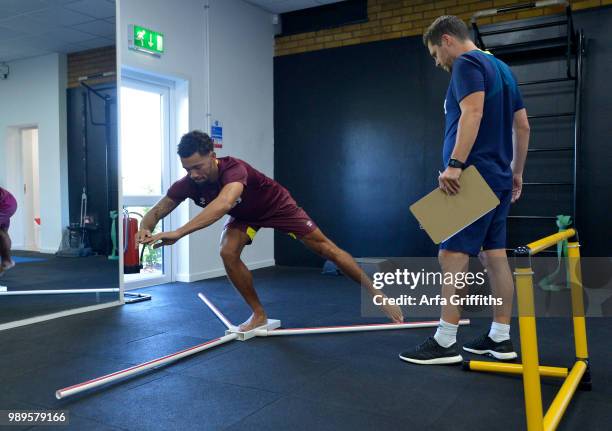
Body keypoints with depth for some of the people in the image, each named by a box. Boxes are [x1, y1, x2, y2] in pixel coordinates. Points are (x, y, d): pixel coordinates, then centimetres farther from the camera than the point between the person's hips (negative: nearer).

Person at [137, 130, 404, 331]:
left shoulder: (233, 169, -44)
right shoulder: (188, 183, -25)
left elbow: (223, 205, -64)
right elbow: (157, 211, -17)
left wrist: (178, 233, -72)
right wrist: (145, 228, -42)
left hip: (276, 206, -5)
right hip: (245, 215, 5)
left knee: (325, 247, -4)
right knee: (228, 253, -21)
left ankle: (377, 295, 9)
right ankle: (259, 315, -1)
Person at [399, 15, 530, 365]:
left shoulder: (466, 63, -7)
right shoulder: (502, 68, 21)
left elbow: (473, 112, -24)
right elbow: (523, 126, 21)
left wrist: (455, 164, -29)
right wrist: (517, 172, 25)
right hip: (499, 178, 10)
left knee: (453, 256, -7)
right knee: (495, 256, 10)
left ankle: (445, 343, -3)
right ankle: (500, 339, 16)